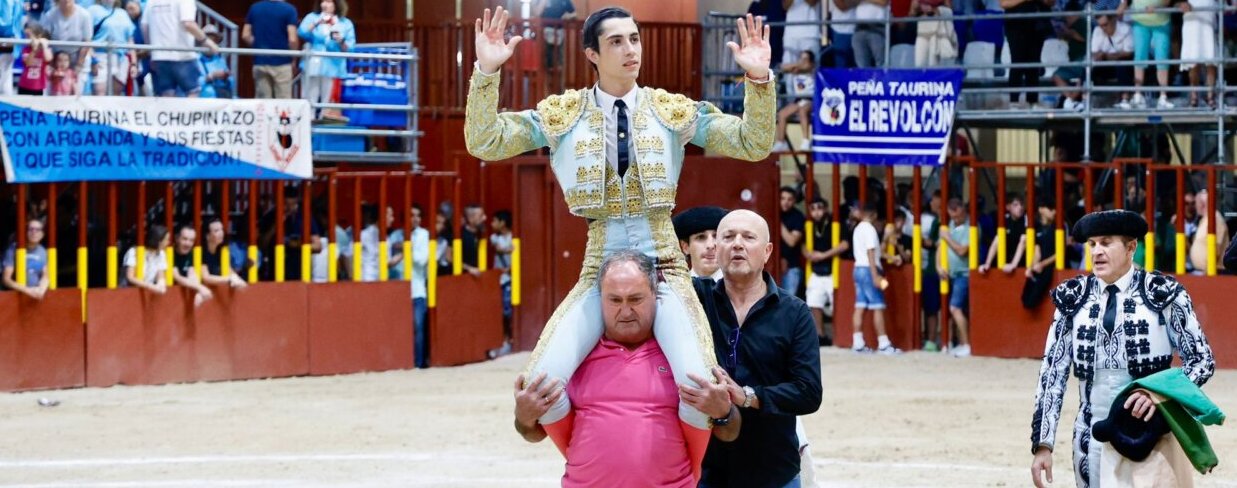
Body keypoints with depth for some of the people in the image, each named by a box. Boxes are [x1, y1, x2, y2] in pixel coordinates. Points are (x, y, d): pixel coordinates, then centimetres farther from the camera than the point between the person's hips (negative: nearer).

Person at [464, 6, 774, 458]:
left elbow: (754, 145, 0)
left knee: (701, 388, -23)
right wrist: (486, 73, -14)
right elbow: (483, 143, -2)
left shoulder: (674, 110, 5)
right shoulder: (562, 114, 4)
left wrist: (760, 79, -14)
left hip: (664, 267, -1)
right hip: (599, 270, 1)